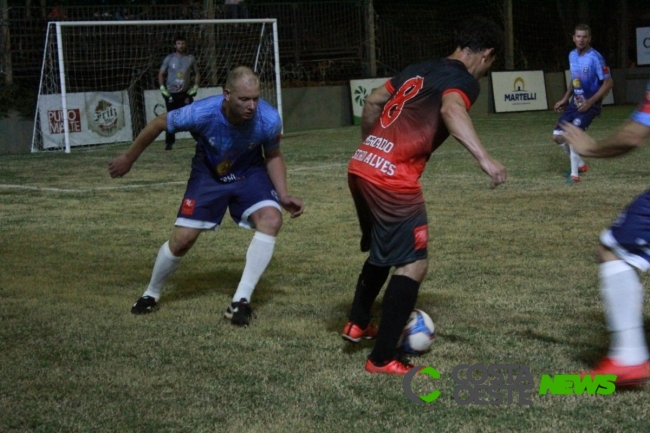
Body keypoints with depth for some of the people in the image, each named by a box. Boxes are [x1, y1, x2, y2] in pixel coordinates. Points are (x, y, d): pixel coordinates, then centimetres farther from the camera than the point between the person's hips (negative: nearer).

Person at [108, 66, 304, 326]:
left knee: (271, 219, -26)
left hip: (250, 173, 1)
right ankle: (151, 295, 27)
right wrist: (129, 158, -1)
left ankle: (241, 300, -17)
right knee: (181, 239, -3)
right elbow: (158, 124, -13)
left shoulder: (269, 120, -31)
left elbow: (273, 156, -7)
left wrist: (283, 195, -20)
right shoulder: (201, 114, -35)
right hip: (207, 174, -1)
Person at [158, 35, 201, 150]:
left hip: (186, 93, 1)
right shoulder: (169, 58, -1)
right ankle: (169, 143, 8)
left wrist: (195, 87, -1)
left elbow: (197, 73, 12)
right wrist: (162, 88, -7)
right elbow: (161, 74, 5)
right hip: (171, 94, 0)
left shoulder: (190, 58, 3)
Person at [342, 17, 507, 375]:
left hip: (361, 167, 9)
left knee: (383, 251, 29)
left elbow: (372, 102, 28)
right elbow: (451, 110, -27)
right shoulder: (464, 80, -4)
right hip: (393, 180, -9)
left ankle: (358, 323, 40)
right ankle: (382, 359, 1)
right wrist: (484, 158, -37)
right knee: (413, 265, -1)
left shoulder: (419, 70, 20)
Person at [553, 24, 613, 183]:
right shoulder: (572, 55, 5)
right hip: (575, 102, 8)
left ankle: (574, 174, -10)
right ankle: (580, 165, 24)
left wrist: (590, 102, -21)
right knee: (558, 135, 4)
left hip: (589, 104, -8)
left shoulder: (595, 58, -19)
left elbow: (608, 82, -18)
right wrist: (565, 99, 13)